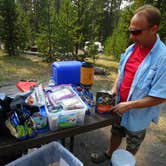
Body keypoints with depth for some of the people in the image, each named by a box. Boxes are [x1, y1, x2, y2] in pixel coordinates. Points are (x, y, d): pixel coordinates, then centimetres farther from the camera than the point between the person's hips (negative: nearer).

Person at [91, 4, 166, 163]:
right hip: (119, 106, 5)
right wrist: (114, 89, -6)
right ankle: (109, 154, 53)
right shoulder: (131, 48, -6)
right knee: (116, 132, 27)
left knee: (132, 144, 21)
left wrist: (129, 105, -24)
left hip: (138, 114, -5)